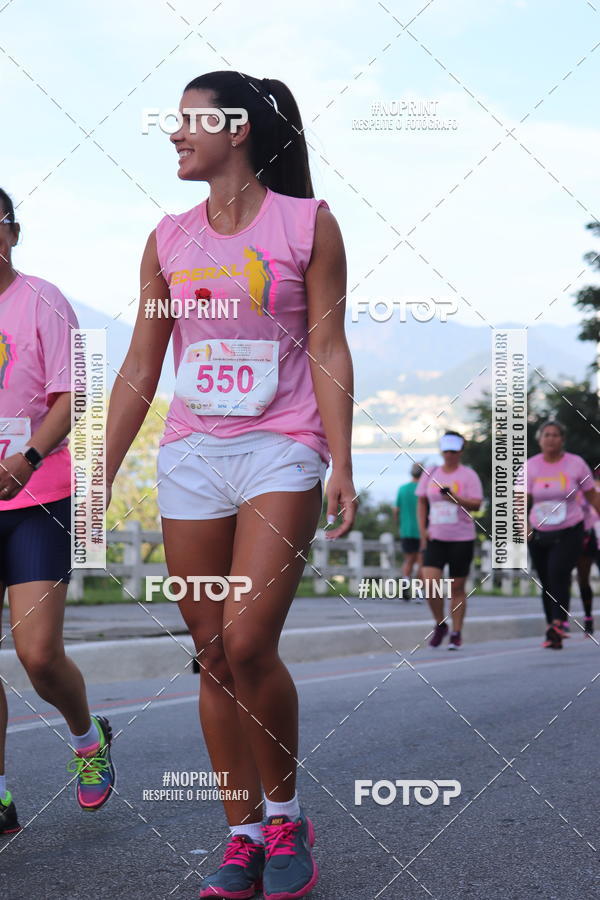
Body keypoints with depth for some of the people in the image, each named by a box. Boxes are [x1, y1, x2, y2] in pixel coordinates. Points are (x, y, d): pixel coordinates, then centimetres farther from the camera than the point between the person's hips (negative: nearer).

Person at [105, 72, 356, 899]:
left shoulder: (308, 223, 1)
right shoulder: (169, 239, 11)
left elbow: (328, 350, -2)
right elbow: (140, 368, 12)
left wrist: (342, 466, -10)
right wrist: (101, 478, 9)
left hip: (280, 452, -4)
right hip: (190, 455, 4)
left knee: (249, 646, -15)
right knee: (212, 654, 4)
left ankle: (285, 813, 8)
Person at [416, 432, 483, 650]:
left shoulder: (468, 475, -1)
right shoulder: (430, 474, 10)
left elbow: (476, 504, -9)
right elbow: (421, 502, 16)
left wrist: (453, 497, -22)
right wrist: (422, 529, 5)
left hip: (461, 539, -3)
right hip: (435, 538, 3)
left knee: (457, 587, 0)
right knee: (430, 582, -12)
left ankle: (456, 633, 11)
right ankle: (440, 624, 9)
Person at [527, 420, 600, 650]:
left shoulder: (576, 464, -1)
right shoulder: (531, 466, 1)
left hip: (569, 533, -3)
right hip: (539, 534, 3)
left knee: (558, 573, -24)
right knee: (546, 584, 6)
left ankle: (558, 624, -30)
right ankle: (553, 632, 17)